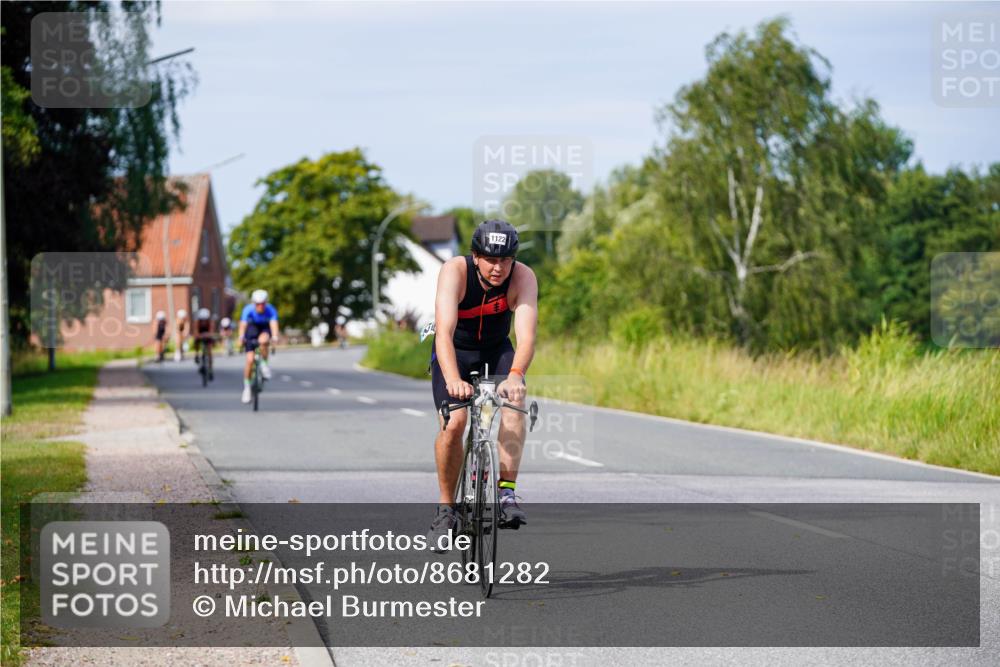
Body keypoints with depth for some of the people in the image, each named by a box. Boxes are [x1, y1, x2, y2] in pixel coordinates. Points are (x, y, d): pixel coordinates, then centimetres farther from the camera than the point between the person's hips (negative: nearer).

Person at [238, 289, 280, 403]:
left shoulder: (270, 310, -27)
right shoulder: (248, 309, -27)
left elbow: (274, 323, -42)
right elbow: (243, 324, -39)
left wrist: (274, 336, -61)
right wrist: (241, 336, -58)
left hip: (265, 329, 0)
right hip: (252, 329, 0)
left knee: (264, 340, -38)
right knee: (250, 360, -12)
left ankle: (264, 363, -12)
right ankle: (247, 387, 3)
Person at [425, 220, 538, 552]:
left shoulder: (523, 277, -26)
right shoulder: (455, 271, -30)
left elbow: (526, 335, -38)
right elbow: (444, 332, -42)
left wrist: (515, 375, -57)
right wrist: (453, 379, -59)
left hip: (497, 351, 2)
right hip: (455, 353, -1)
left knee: (514, 401, -28)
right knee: (453, 423, -22)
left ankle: (507, 493, -27)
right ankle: (445, 507, -3)